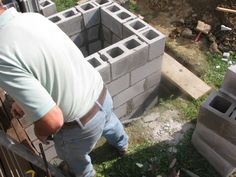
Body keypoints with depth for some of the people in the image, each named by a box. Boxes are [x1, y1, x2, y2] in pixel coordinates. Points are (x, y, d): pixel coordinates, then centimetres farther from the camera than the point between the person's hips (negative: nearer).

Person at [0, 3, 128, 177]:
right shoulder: (34, 17, -6)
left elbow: (54, 120, -32)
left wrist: (40, 133, -10)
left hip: (82, 124, -6)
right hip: (100, 93, 7)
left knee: (72, 156, 31)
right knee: (109, 122, 41)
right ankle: (122, 144, 74)